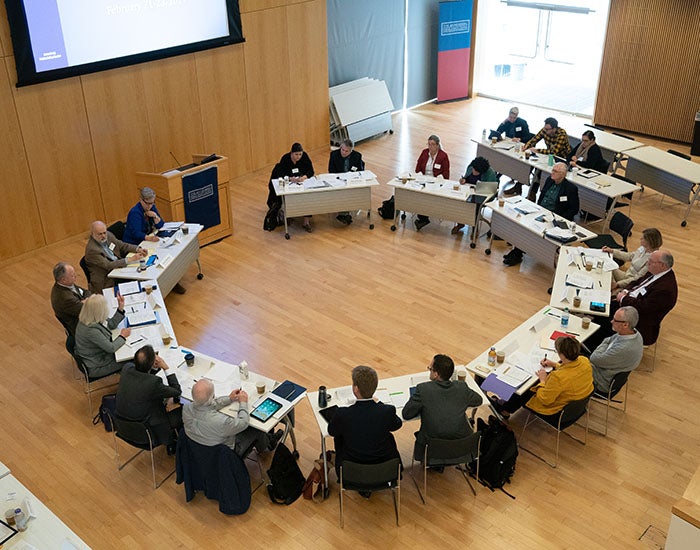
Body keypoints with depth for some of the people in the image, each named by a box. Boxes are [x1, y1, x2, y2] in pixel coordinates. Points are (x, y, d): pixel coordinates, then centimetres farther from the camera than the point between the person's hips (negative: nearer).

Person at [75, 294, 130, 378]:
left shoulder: (91, 318, -9)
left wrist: (121, 307, -2)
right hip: (95, 367, -8)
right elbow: (111, 348, -27)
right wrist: (122, 336, -10)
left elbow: (111, 324, 8)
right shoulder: (91, 329, -36)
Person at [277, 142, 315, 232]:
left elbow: (311, 171, -8)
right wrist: (290, 178, -36)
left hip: (302, 181, 1)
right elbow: (280, 175, -17)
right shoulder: (285, 158, -14)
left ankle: (306, 221, -26)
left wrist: (304, 177, -29)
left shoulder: (304, 156, -8)